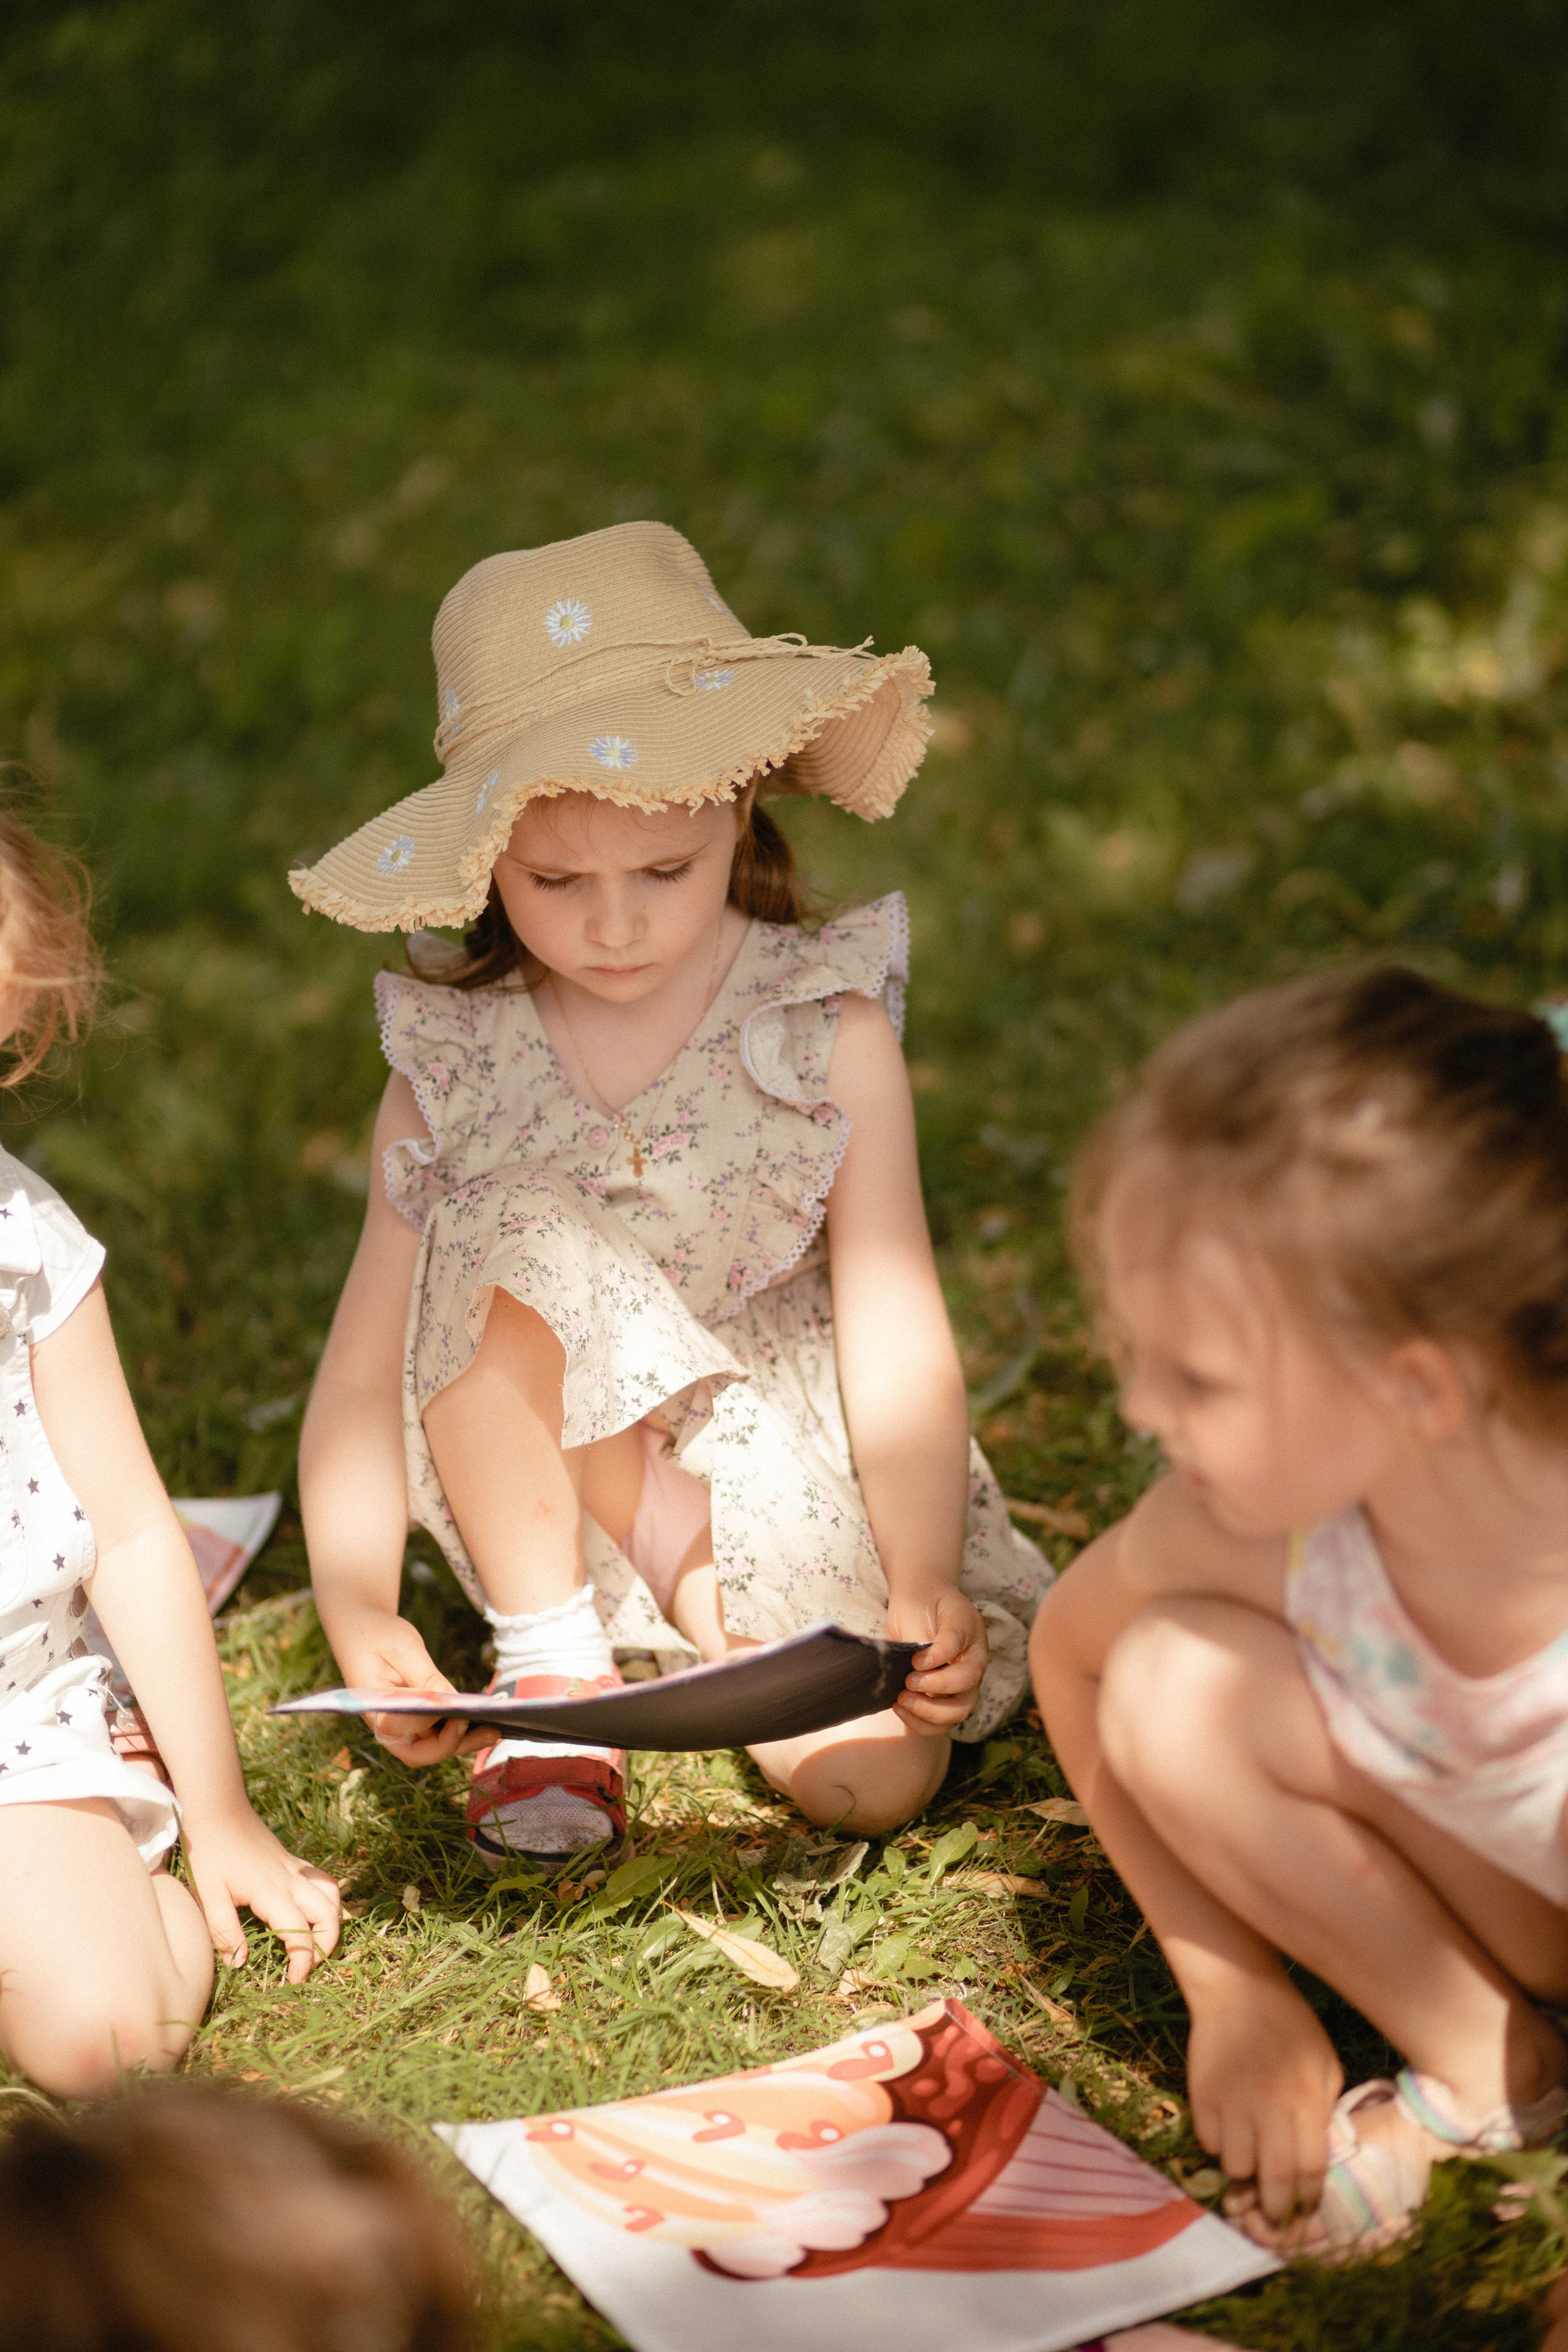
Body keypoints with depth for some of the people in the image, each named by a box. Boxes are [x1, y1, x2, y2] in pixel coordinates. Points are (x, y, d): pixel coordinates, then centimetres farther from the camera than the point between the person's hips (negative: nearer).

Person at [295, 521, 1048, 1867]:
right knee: (502, 1236, -27)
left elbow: (894, 1330, -15)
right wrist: (358, 1608, -24)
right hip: (546, 1493, 1)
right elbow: (366, 1365, -11)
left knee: (874, 1779, -23)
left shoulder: (829, 1034, -12)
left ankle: (714, 1612, 9)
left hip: (791, 1485, -1)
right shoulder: (451, 1070, -9)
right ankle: (550, 1662, -9)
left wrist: (924, 1587, -25)